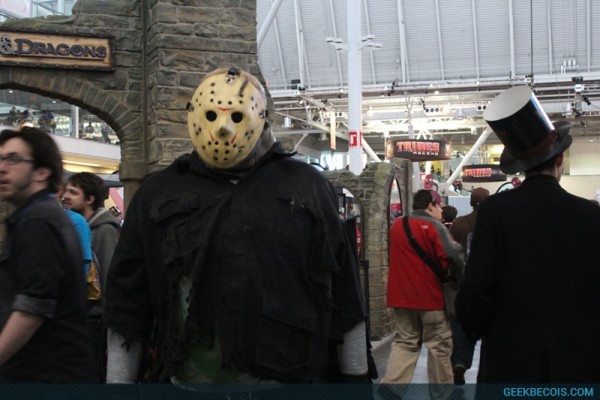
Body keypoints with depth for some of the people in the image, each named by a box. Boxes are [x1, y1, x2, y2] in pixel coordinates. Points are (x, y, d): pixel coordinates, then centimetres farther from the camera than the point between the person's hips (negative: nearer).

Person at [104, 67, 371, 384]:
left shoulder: (307, 187, 4)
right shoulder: (157, 195, 6)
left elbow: (343, 293, 6)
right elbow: (129, 302, 9)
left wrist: (356, 375, 7)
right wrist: (117, 381, 7)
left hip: (290, 378, -1)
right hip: (189, 379, 1)